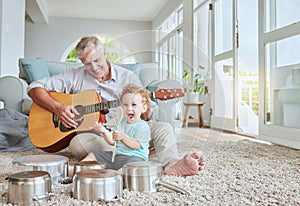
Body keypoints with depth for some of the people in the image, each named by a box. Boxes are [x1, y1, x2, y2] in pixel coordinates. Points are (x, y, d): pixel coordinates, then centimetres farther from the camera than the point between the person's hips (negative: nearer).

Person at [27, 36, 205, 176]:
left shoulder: (129, 78, 9)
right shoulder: (75, 76, 8)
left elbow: (145, 119, 12)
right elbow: (34, 88, 6)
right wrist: (58, 108, -12)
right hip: (93, 135, -1)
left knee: (163, 128, -21)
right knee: (77, 142, -36)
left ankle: (173, 163, -54)